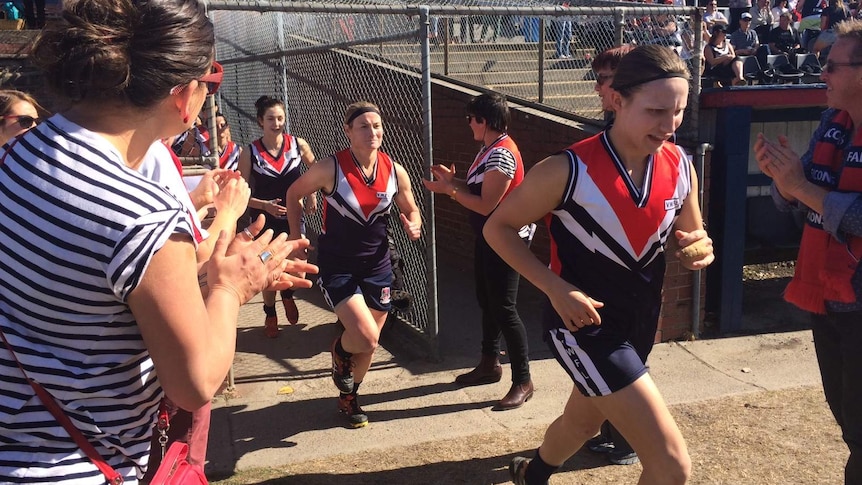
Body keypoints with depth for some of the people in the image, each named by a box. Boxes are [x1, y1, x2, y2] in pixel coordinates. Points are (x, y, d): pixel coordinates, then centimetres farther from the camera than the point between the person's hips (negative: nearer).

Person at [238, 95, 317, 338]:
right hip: (264, 219, -1)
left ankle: (287, 294, 32)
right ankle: (270, 315, 32)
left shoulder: (298, 144, -8)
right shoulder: (250, 153, -12)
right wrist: (265, 205, -22)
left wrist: (312, 195, 0)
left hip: (293, 216, 1)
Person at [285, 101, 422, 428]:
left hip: (377, 265, 4)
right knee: (366, 337, -19)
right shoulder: (330, 168, -16)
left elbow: (410, 210, 9)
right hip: (336, 266, -4)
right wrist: (295, 236, -4)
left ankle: (349, 395, 41)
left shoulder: (395, 171, -5)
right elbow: (293, 195, 0)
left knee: (369, 343, 13)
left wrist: (414, 226, -13)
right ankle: (339, 351, 19)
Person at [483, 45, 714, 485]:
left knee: (583, 421, 30)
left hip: (641, 324, 7)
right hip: (584, 325, -7)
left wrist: (700, 250, -14)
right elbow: (497, 227, -12)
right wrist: (556, 288, -22)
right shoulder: (568, 170, -22)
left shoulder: (681, 167, -5)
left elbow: (691, 234, 11)